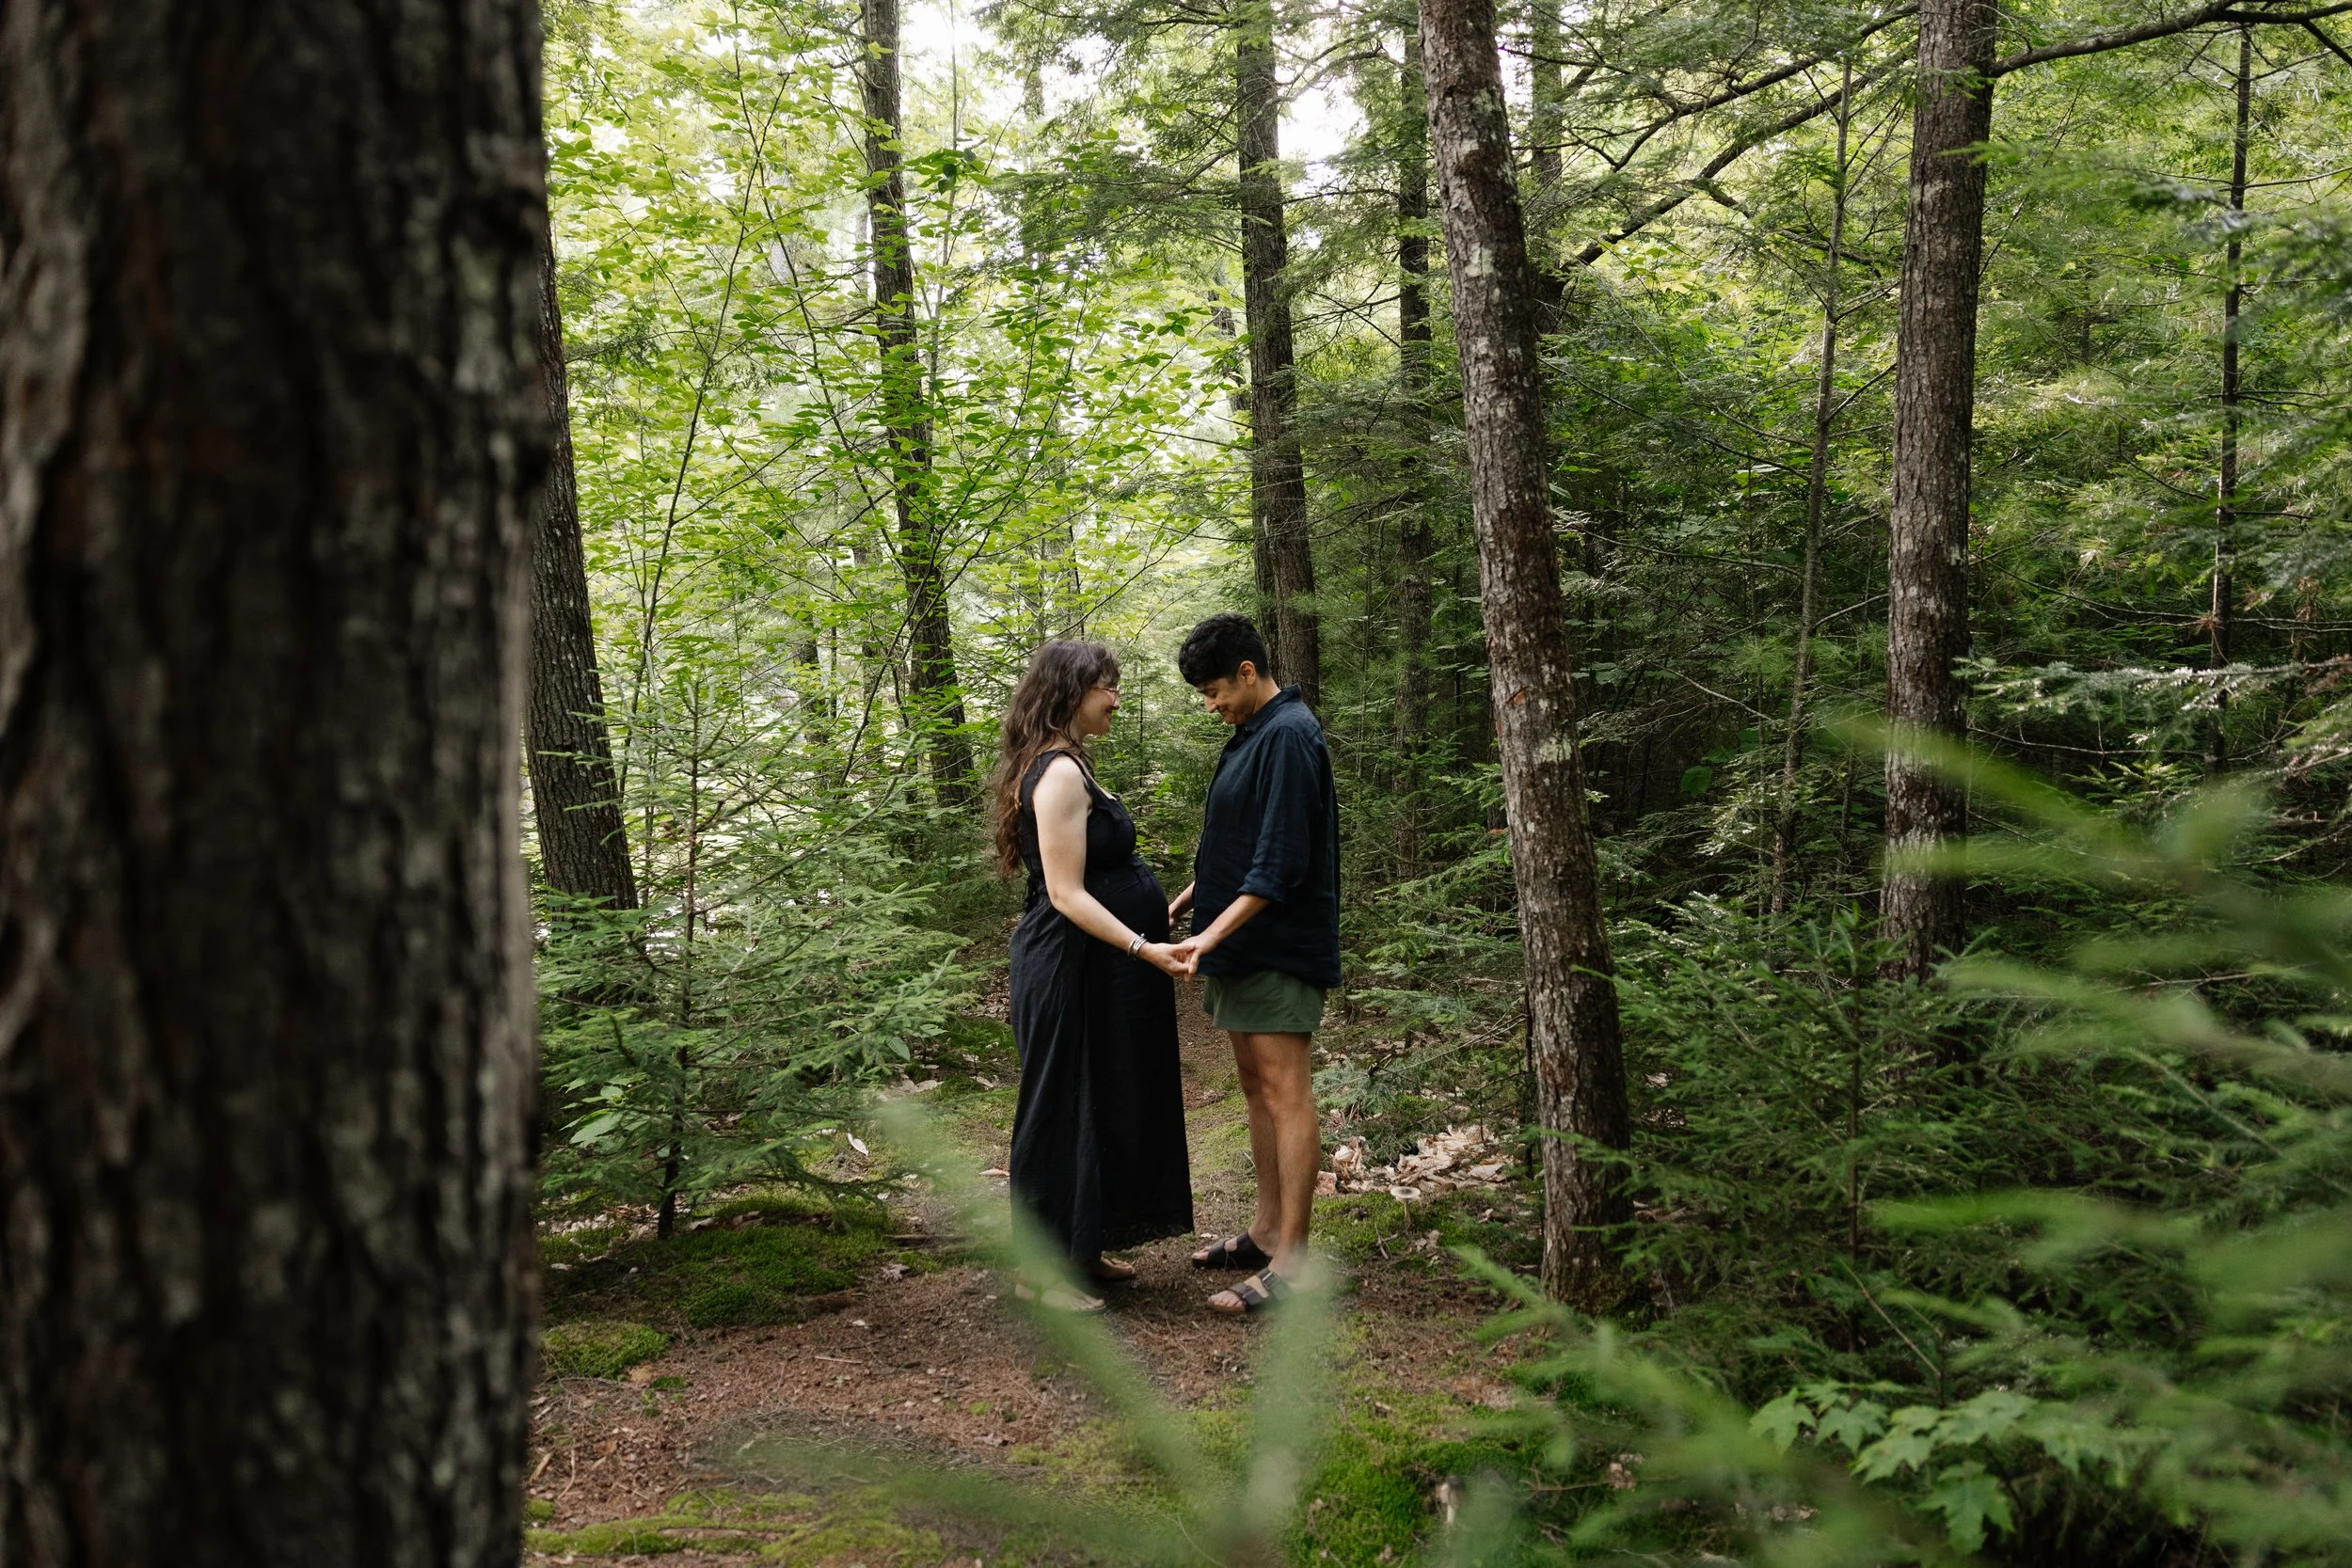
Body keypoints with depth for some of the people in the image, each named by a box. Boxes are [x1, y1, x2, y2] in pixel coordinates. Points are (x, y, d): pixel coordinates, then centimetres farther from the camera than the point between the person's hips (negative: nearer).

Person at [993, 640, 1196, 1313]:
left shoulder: (1063, 767, 14)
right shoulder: (1059, 774, -19)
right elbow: (1067, 893, -24)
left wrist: (1152, 924, 28)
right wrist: (1143, 948, -31)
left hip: (1095, 968, 11)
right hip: (1074, 971, -11)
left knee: (1100, 1103, 17)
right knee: (1065, 1108, -1)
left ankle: (1081, 1249, 29)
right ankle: (1044, 1266, 11)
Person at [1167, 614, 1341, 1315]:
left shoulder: (1289, 737, -18)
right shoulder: (1251, 733, 14)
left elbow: (1280, 863, -23)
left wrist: (1212, 934, -24)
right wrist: (1189, 899, 17)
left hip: (1279, 949, -10)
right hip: (1244, 946, 10)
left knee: (1286, 1095, -7)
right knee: (1257, 1088, 15)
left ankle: (1290, 1264, -3)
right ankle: (1266, 1234, 25)